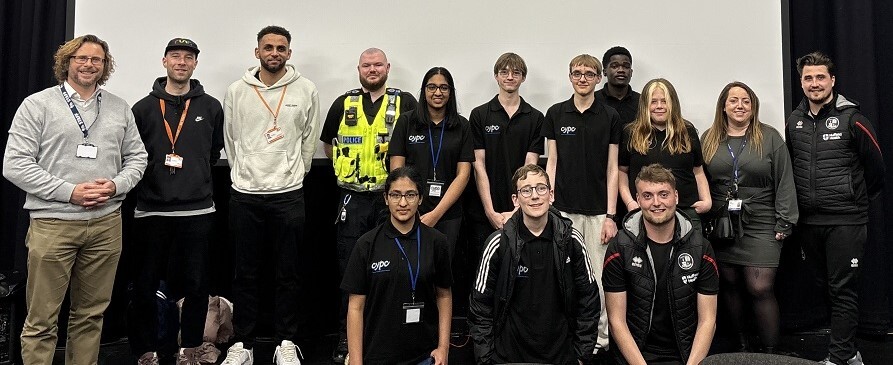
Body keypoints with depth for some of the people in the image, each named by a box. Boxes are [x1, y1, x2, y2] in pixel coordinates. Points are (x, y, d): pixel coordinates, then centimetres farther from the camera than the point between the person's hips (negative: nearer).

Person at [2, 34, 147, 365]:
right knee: (41, 320, 3)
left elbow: (136, 157, 15)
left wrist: (116, 185, -5)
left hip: (106, 224, 4)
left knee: (91, 313, 13)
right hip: (52, 224, -3)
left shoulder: (120, 108, 12)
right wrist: (70, 192, -14)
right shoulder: (37, 104, 0)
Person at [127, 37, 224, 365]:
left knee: (195, 283, 6)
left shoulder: (211, 107, 6)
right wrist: (153, 178, 1)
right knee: (145, 284, 5)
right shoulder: (143, 108, 5)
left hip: (197, 211, 0)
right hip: (151, 211, 0)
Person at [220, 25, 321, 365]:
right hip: (244, 194, 1)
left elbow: (309, 140, 7)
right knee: (246, 273, 9)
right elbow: (230, 140, 10)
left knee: (289, 273, 6)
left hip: (288, 194, -1)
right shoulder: (237, 91, 2)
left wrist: (292, 175, 9)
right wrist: (245, 175, 11)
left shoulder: (306, 90, 0)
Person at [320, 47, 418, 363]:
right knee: (349, 266, 4)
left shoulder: (405, 103, 3)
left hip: (391, 196, -1)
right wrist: (348, 166, 12)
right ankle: (347, 334, 15)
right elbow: (328, 143, 19)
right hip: (353, 197, 1)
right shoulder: (343, 104, 8)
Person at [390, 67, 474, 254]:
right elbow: (396, 170, 0)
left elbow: (463, 174, -2)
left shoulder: (462, 126, 3)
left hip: (448, 214, 1)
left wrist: (436, 214, -10)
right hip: (411, 212, -1)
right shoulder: (406, 122, 2)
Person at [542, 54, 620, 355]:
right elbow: (552, 162, 6)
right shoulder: (555, 114, 5)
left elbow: (612, 169, 2)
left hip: (598, 211, 0)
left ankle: (601, 339, 16)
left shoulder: (610, 117, 3)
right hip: (564, 209, 1)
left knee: (599, 279, 2)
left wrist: (610, 215, -4)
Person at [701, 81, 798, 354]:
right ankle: (741, 343, 23)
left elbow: (784, 183, 1)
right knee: (730, 285, 8)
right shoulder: (709, 139, 9)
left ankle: (770, 351, 6)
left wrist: (784, 223, -4)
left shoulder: (770, 138, 4)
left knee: (761, 288, -7)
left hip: (760, 226, -2)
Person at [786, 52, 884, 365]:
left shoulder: (851, 119, -7)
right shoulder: (794, 122, 7)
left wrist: (860, 201, 9)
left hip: (845, 221, -5)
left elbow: (875, 165, 0)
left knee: (843, 289, -2)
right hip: (808, 221, 5)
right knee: (827, 285, 14)